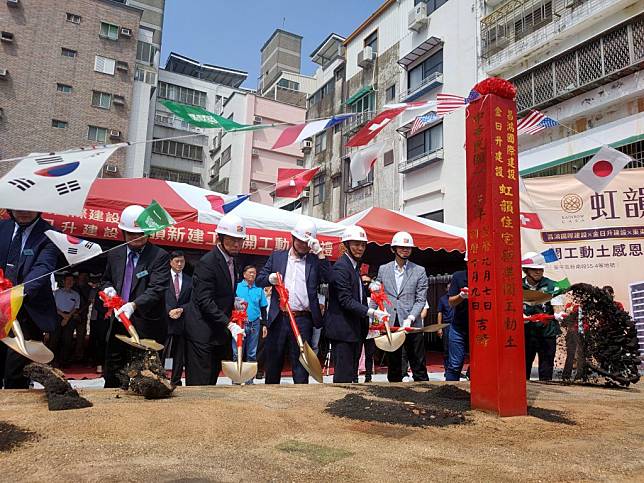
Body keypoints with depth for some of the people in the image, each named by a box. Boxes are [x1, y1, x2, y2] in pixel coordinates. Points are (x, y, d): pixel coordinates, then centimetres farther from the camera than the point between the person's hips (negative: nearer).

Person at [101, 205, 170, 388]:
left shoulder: (159, 256, -8)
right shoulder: (114, 255, 9)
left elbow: (156, 290, -18)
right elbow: (106, 280, 25)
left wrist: (133, 305, -32)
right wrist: (108, 288, 1)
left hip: (146, 327, -5)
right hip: (117, 325, 6)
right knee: (112, 376, 16)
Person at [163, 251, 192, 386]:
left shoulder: (190, 281, 11)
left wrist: (181, 309, -9)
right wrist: (169, 311, -15)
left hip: (183, 321, 3)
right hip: (165, 321, -3)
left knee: (180, 356, 7)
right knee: (161, 354, -3)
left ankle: (176, 382, 15)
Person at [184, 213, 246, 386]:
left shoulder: (231, 261, 12)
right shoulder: (207, 263, -16)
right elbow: (204, 301, -21)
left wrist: (234, 302, 5)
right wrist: (229, 324, -25)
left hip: (219, 331, 9)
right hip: (202, 333, -9)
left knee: (212, 380, 13)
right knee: (198, 384, -3)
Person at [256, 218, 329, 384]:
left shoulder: (315, 260, 6)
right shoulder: (277, 256, 10)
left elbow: (328, 278, -9)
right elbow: (259, 280, 10)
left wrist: (319, 252, -12)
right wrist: (270, 278, -13)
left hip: (303, 320, -1)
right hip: (278, 318, 2)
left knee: (300, 364, 4)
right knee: (272, 363, 12)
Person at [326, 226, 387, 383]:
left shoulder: (355, 266, 17)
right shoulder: (340, 268, -15)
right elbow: (346, 300, -22)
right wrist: (372, 312, -28)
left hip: (354, 329, 10)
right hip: (342, 329, -10)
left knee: (351, 374, 15)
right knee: (343, 376, -6)